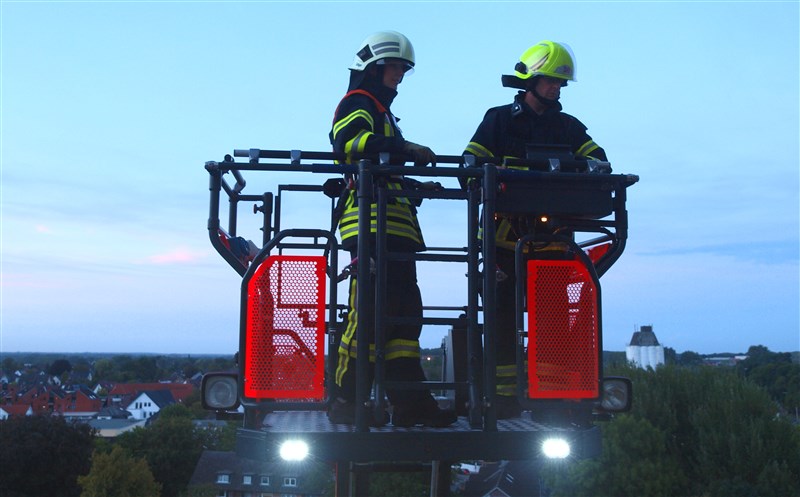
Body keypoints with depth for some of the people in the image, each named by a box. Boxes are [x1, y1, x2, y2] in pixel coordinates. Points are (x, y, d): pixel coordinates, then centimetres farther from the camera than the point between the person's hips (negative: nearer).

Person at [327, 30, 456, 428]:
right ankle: (345, 401, -9)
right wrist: (405, 148, -22)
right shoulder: (357, 103, 2)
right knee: (370, 309, -14)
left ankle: (409, 400, 6)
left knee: (404, 311, 4)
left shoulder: (381, 111, 33)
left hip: (393, 229, 10)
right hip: (371, 223, -10)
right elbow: (348, 140, -20)